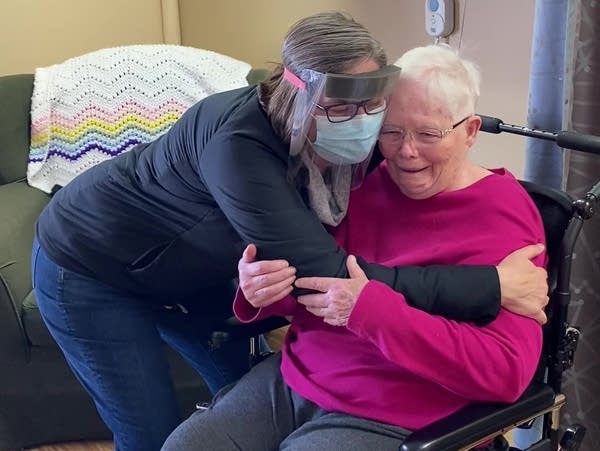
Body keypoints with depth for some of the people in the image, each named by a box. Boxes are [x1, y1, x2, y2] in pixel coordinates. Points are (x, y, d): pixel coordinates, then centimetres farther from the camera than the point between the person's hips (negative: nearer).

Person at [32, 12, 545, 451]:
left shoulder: (343, 144, -17)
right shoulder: (239, 142, -39)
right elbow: (330, 276, -43)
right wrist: (493, 286, -41)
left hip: (183, 273, 6)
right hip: (89, 268, -6)